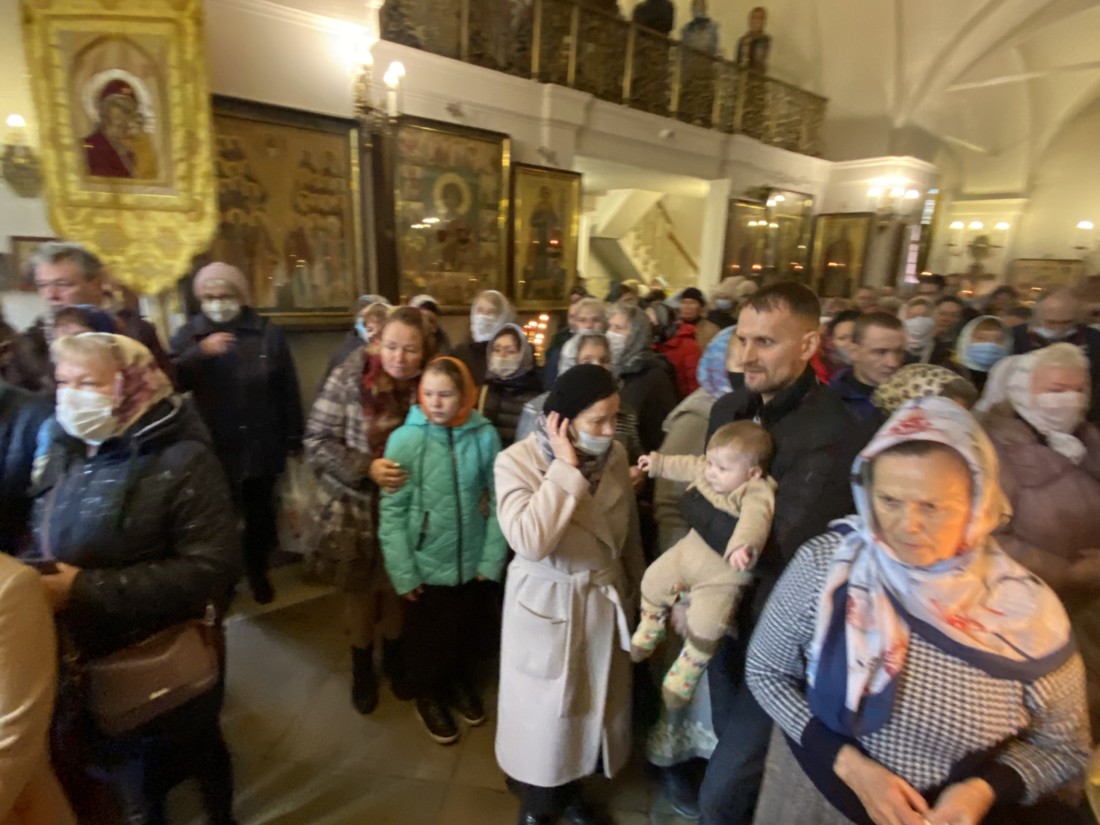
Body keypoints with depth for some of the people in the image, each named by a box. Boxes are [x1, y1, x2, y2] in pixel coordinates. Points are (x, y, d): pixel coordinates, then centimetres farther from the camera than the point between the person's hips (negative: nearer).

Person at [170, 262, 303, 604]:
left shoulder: (267, 332, -3)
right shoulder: (188, 334, 1)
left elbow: (288, 389, -2)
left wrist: (293, 438, -2)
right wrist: (201, 351, -26)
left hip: (261, 446, 0)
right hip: (213, 449, 0)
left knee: (259, 513, 17)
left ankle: (258, 573, 39)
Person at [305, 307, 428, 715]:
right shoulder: (348, 378, -15)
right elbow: (316, 440, -13)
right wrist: (366, 468, -25)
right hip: (353, 507, -1)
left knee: (397, 588, 19)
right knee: (359, 590, 18)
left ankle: (394, 655, 48)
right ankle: (362, 667, 44)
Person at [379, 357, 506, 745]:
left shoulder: (485, 436, -12)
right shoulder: (404, 439, -16)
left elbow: (499, 501, -6)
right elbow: (392, 511, -12)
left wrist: (492, 559, -5)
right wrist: (402, 572, -11)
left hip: (471, 561, 2)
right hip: (425, 562, -1)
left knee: (466, 630, 23)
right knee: (426, 633, 19)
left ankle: (460, 682, 53)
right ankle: (427, 694, 48)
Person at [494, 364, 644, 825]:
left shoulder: (615, 456, -5)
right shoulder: (517, 462, -20)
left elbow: (629, 534, 7)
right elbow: (530, 541, -34)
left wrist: (637, 592, 14)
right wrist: (565, 468, -31)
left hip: (606, 601, 5)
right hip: (546, 606, -4)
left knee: (596, 706, 22)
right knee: (544, 714, 16)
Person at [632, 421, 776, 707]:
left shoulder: (757, 494, -27)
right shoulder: (706, 472, -5)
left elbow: (754, 521, -47)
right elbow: (687, 466, 16)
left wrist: (743, 545, -67)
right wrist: (658, 463, 26)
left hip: (723, 572, -7)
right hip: (691, 549, 8)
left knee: (705, 624, -18)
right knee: (654, 580, 13)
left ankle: (683, 675, 10)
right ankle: (648, 634, 39)